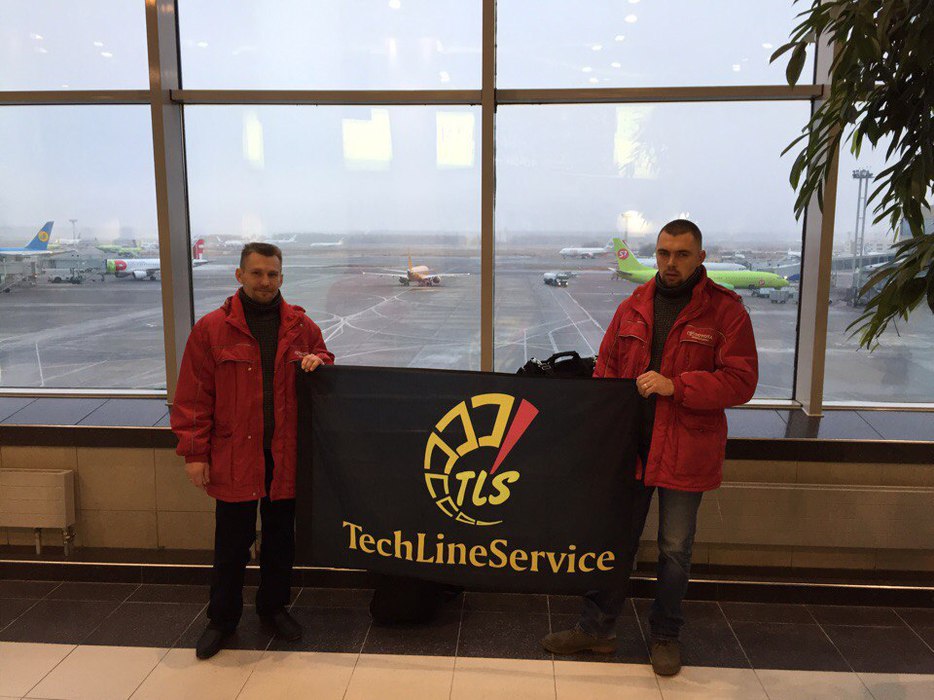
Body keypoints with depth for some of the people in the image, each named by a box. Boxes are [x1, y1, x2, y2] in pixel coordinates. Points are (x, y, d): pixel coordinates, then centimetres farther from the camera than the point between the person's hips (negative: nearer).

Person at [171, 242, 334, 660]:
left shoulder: (301, 327, 4)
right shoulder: (211, 328, -4)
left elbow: (327, 368, 17)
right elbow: (192, 397, -5)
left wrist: (318, 362, -8)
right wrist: (195, 453, -8)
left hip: (285, 455, 3)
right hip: (233, 456, -3)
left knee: (280, 537, 15)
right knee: (231, 543, 9)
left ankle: (274, 608, 34)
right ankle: (222, 618, 27)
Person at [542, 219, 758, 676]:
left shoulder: (725, 311, -6)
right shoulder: (633, 307, 6)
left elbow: (741, 381, -12)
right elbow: (605, 369, 11)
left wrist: (675, 386, -21)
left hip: (685, 452, -3)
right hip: (629, 445, 4)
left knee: (675, 549, 11)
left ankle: (665, 636, 31)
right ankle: (596, 627, 29)